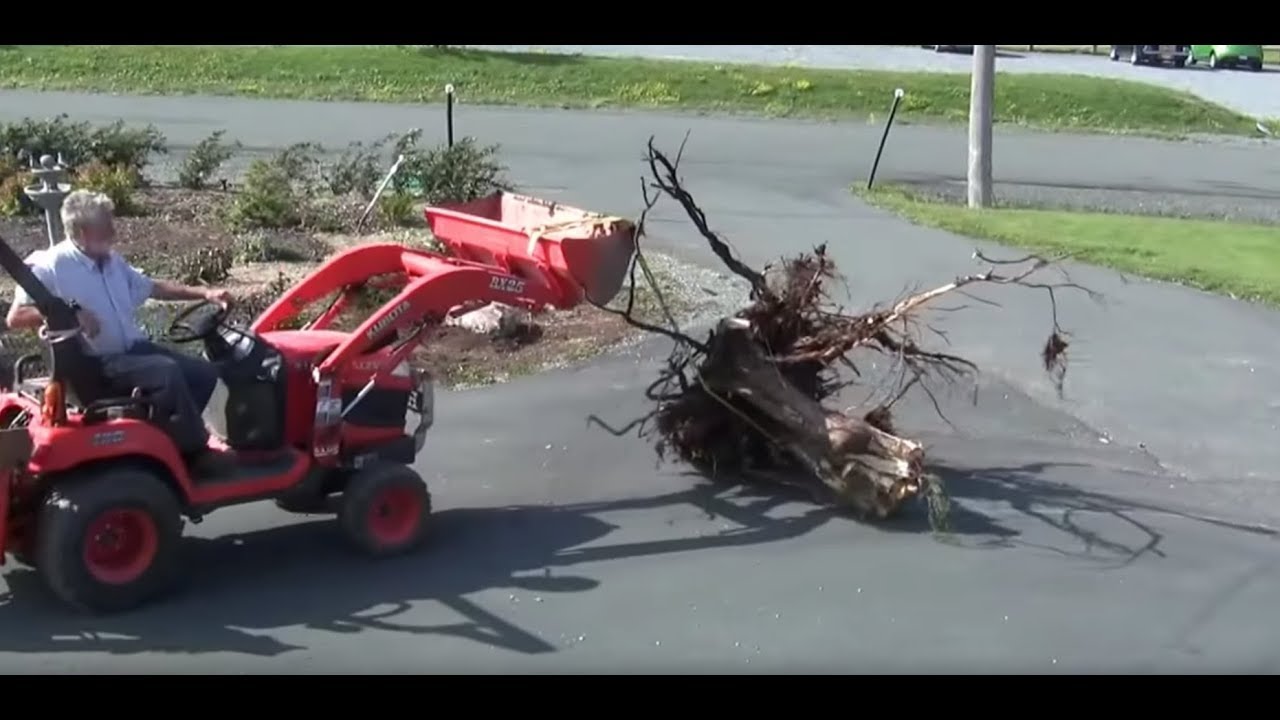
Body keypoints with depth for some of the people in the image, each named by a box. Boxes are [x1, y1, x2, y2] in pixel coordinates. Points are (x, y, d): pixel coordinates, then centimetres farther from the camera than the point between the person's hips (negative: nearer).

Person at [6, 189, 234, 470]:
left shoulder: (113, 262, 11)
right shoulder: (51, 266, -12)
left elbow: (152, 287, 21)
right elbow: (16, 317, -16)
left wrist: (203, 293, 11)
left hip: (135, 349, 8)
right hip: (96, 363, -8)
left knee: (204, 373, -3)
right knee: (167, 372, -30)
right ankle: (194, 452, -14)